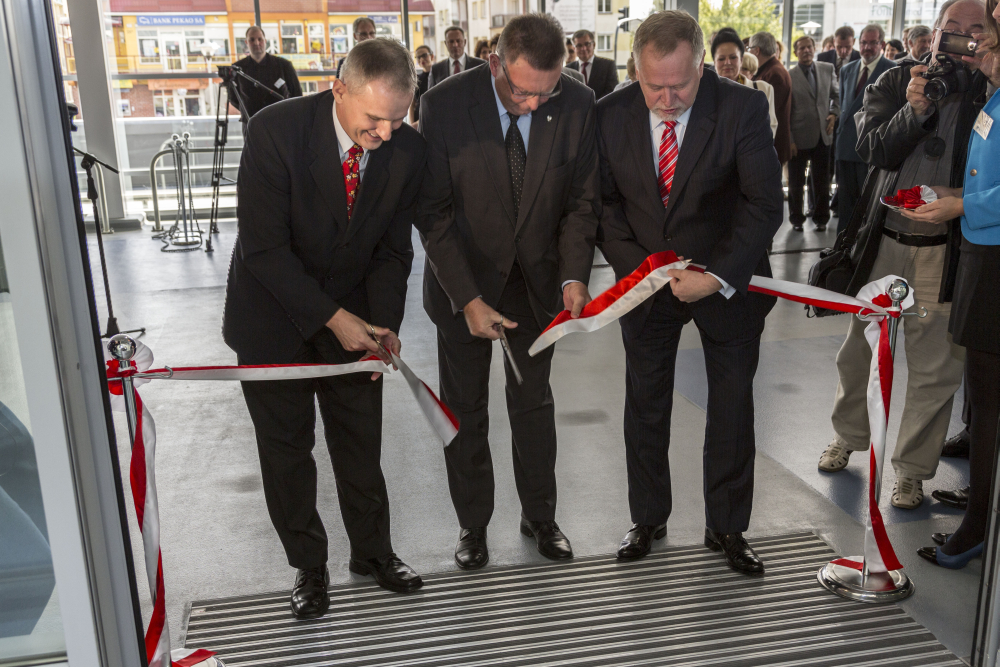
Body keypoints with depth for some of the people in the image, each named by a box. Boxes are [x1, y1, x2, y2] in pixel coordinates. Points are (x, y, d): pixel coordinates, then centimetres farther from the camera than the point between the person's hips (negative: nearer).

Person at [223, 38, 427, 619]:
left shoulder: (408, 150, -13)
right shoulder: (276, 131, -25)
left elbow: (393, 249, -4)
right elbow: (263, 248, -24)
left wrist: (384, 324, -18)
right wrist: (332, 317, -27)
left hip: (353, 316, 3)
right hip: (275, 317, -2)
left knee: (361, 441, 13)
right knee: (286, 445, 10)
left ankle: (373, 550, 35)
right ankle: (308, 564, 30)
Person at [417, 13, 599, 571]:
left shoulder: (578, 105, -13)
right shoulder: (444, 105, -20)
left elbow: (582, 200, -3)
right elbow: (433, 212, -16)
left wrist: (574, 276, -16)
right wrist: (468, 299, -21)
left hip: (537, 279, 2)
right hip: (465, 280, -1)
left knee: (534, 402, 16)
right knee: (466, 409, 10)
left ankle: (539, 515, 35)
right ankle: (473, 524, 30)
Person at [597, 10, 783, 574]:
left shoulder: (744, 109, -18)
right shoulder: (612, 115, -11)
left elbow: (765, 205, -20)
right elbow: (603, 202, -1)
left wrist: (717, 277, -29)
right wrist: (634, 263, -15)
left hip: (729, 281, -1)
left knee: (733, 407, 8)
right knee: (645, 406, 11)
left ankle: (727, 528, 27)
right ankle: (648, 520, 31)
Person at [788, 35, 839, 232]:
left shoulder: (827, 69, 6)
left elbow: (836, 94, 19)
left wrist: (834, 113, 1)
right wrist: (789, 140, -9)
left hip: (822, 135, 3)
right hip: (799, 138, -3)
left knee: (821, 181, 9)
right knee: (796, 182, 8)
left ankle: (821, 218, 22)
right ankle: (796, 219, 23)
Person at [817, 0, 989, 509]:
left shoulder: (987, 93, -1)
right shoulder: (896, 82, 3)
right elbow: (872, 149, -9)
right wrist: (914, 110, -22)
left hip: (944, 252, -1)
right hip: (883, 241, 2)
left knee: (935, 367, 2)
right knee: (859, 349, 15)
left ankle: (912, 469, 19)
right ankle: (849, 435, 38)